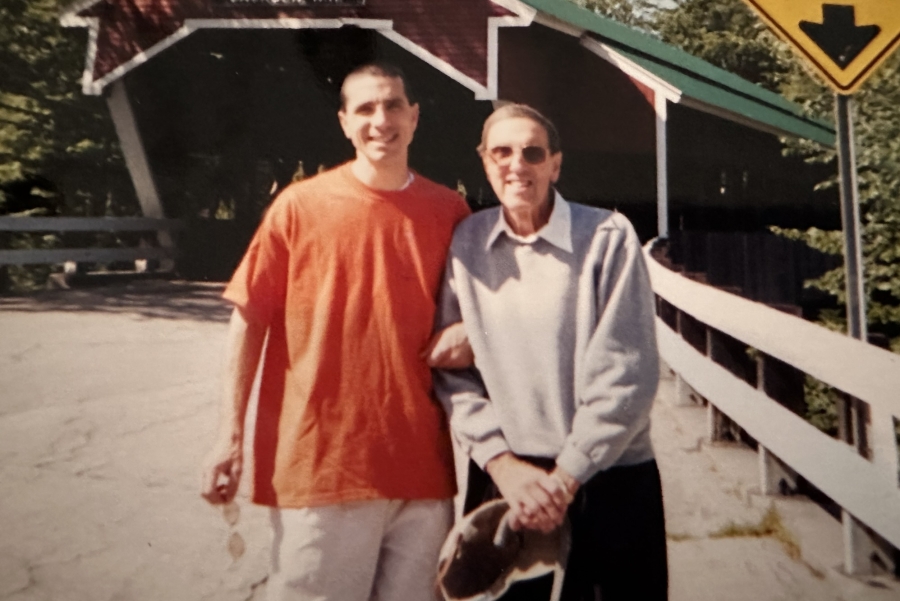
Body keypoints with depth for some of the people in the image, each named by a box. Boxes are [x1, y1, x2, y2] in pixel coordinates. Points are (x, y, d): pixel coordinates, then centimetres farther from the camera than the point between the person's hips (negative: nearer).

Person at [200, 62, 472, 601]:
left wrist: (467, 334, -8)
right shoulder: (299, 205, -3)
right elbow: (251, 318, -1)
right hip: (319, 461, -2)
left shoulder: (449, 210, 3)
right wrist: (231, 434, -5)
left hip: (422, 463, 3)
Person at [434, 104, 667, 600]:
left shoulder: (608, 237, -9)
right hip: (502, 480, 2)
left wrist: (564, 477, -11)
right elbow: (452, 370, 0)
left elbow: (626, 375, -11)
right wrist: (503, 464, -9)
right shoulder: (464, 244, 0)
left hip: (610, 482, -2)